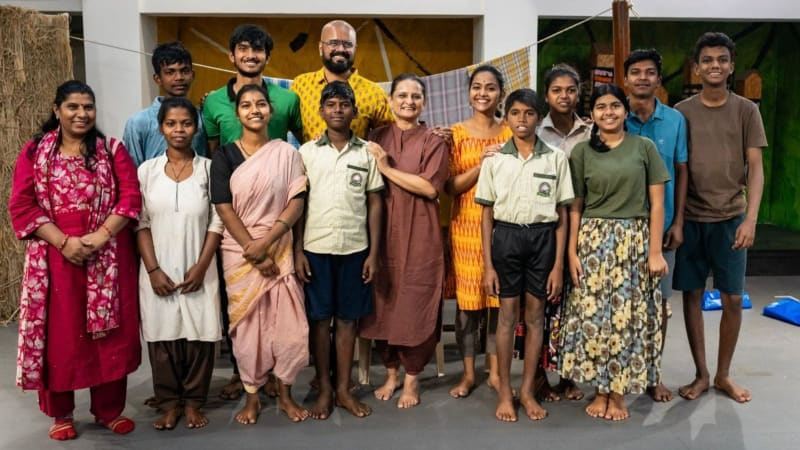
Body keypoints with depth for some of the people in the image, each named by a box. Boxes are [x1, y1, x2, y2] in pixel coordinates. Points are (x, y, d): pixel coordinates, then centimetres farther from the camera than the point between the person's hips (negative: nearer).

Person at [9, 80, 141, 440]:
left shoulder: (113, 149, 6)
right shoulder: (34, 152, 5)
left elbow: (131, 197, -3)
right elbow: (21, 206, -2)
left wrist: (100, 236, -15)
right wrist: (63, 242, -13)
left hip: (107, 258, 0)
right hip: (55, 258, 0)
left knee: (109, 333, 5)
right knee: (59, 334, 6)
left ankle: (108, 409, 21)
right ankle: (60, 413, 24)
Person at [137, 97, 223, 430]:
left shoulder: (209, 169, 1)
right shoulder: (147, 170, 4)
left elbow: (217, 223, -2)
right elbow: (141, 223, 1)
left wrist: (200, 267, -10)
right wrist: (153, 269, -8)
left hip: (198, 271, -1)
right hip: (158, 271, 1)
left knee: (199, 334, 3)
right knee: (162, 335, 6)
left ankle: (193, 402, 20)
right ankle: (169, 403, 21)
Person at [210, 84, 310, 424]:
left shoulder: (287, 153, 2)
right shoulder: (224, 156, 1)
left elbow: (297, 203, -4)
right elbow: (224, 209, -5)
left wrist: (265, 243, -15)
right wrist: (253, 252, -12)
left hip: (280, 249, 0)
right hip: (239, 252, 0)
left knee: (286, 320, 1)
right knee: (247, 323, 6)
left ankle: (285, 394, 19)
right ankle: (252, 397, 22)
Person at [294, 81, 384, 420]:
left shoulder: (367, 153, 4)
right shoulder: (307, 152, 3)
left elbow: (375, 203, 5)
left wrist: (373, 252, 0)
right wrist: (297, 250, -3)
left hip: (355, 248, 1)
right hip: (316, 247, 0)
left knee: (347, 318, 8)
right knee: (319, 318, 6)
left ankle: (344, 388, 21)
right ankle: (324, 389, 20)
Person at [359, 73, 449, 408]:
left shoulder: (433, 141, 0)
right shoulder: (377, 138, 9)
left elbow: (431, 187, -13)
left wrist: (387, 168, -12)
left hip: (419, 235, -3)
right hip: (383, 232, 3)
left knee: (416, 304, 1)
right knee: (384, 301, 7)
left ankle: (412, 378, 17)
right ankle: (391, 372, 24)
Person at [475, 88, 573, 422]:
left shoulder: (556, 158, 2)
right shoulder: (495, 159, 2)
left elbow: (562, 215, 3)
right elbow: (487, 215, 3)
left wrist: (558, 265, -2)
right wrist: (487, 265, -2)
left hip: (542, 237, 1)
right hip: (507, 236, 0)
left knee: (535, 315, 7)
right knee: (507, 314, 5)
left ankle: (527, 391, 22)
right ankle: (504, 392, 18)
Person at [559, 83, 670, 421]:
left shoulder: (644, 147, 4)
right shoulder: (582, 152, 5)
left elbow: (657, 203, 1)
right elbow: (575, 206, 5)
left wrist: (655, 251, -5)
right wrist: (572, 252, -2)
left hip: (634, 241, 0)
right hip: (593, 241, 1)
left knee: (628, 316, 3)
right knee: (593, 315, 2)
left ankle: (619, 392, 17)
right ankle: (600, 390, 17)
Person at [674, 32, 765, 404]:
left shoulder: (746, 111, 2)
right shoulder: (681, 111, 3)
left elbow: (755, 168, -1)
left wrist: (750, 219, -13)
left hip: (730, 218, 0)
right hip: (691, 218, 0)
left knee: (733, 299, 4)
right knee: (692, 295, 5)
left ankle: (723, 375, 21)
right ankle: (701, 374, 20)